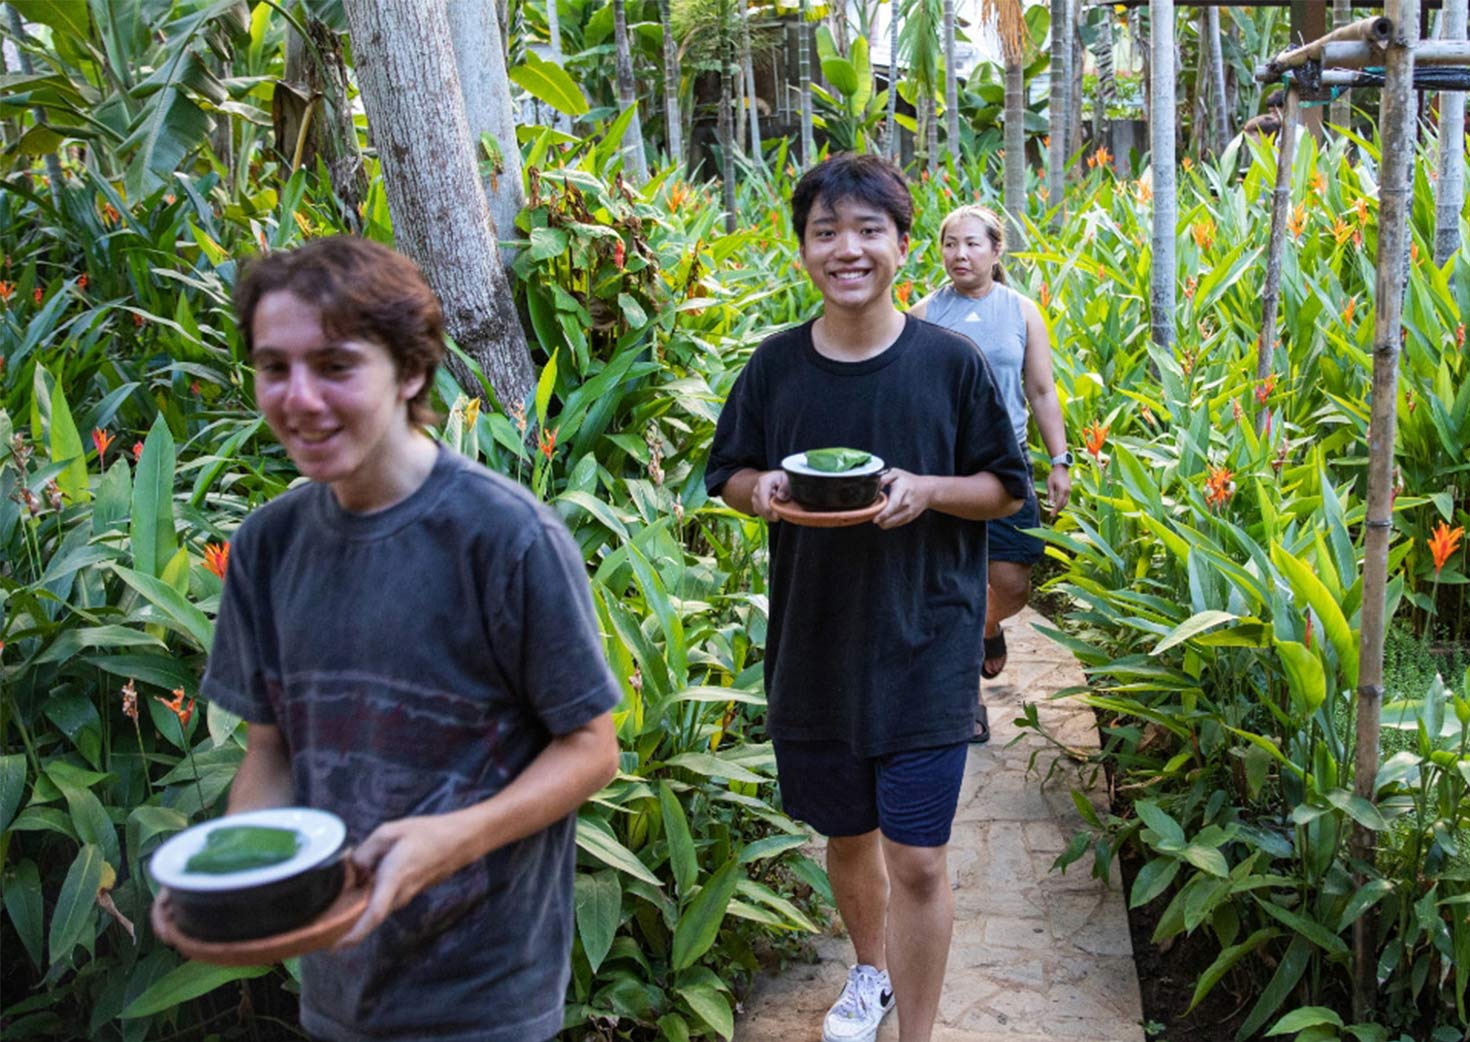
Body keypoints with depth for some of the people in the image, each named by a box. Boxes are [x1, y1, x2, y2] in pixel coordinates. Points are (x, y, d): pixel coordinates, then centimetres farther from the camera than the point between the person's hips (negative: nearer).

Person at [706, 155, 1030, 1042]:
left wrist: (927, 489, -19)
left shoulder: (951, 362, -8)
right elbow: (728, 473, 10)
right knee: (847, 834, 20)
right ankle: (873, 970, 48)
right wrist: (761, 489, -13)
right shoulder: (776, 365, -1)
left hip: (925, 652, -3)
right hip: (812, 650, 3)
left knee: (917, 859, -1)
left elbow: (1006, 488, 0)